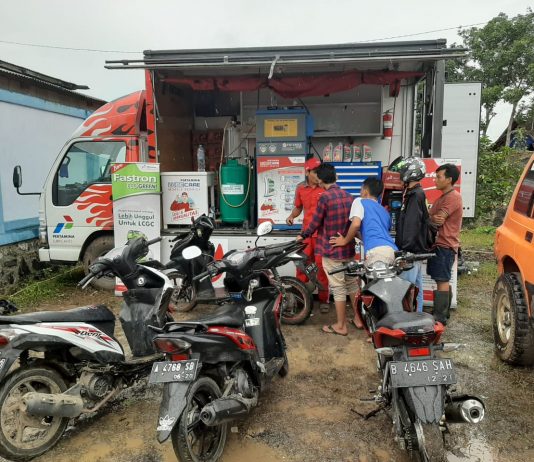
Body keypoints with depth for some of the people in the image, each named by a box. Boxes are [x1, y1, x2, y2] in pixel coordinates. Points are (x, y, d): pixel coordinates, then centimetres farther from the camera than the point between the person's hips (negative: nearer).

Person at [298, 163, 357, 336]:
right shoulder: (348, 196, 4)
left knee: (338, 288, 1)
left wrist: (303, 235, 7)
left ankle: (341, 325, 12)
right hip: (349, 248, 7)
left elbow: (315, 222, -9)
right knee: (352, 283, 18)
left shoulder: (325, 197, -16)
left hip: (331, 250, -6)